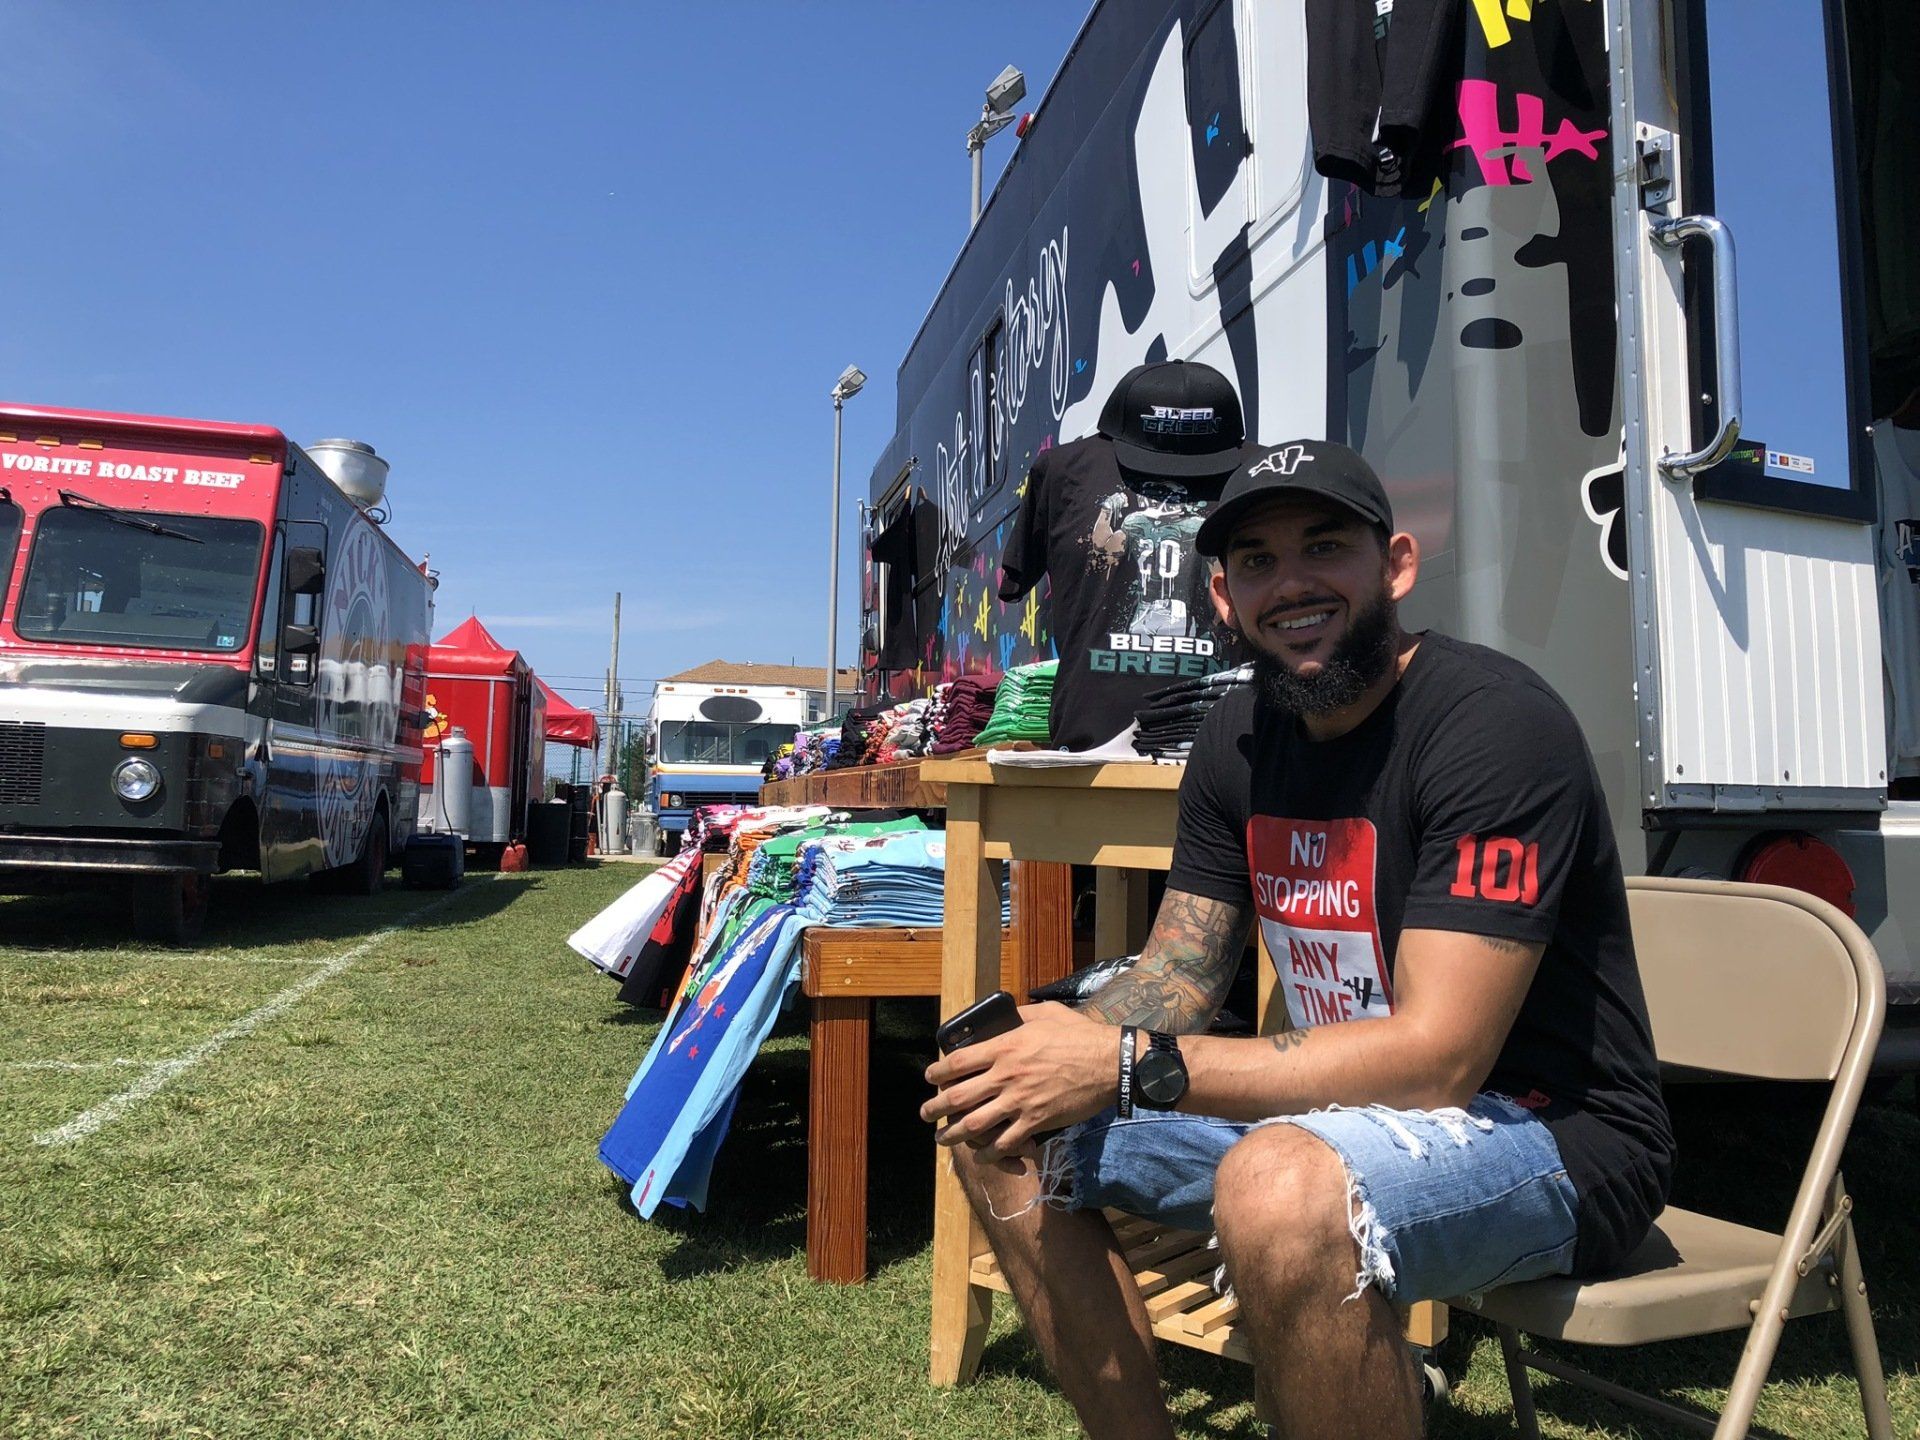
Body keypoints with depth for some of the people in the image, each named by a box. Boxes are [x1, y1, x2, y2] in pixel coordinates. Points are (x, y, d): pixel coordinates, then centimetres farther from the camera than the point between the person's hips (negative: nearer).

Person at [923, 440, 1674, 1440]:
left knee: (1280, 1186, -39)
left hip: (1554, 1133, -7)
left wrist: (1130, 1065, -31)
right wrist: (1055, 1044, -18)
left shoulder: (1494, 724, -20)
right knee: (998, 1128, 1)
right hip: (1344, 1103, 7)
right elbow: (1174, 975, 5)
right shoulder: (1238, 741, 3)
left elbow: (1436, 1055, -27)